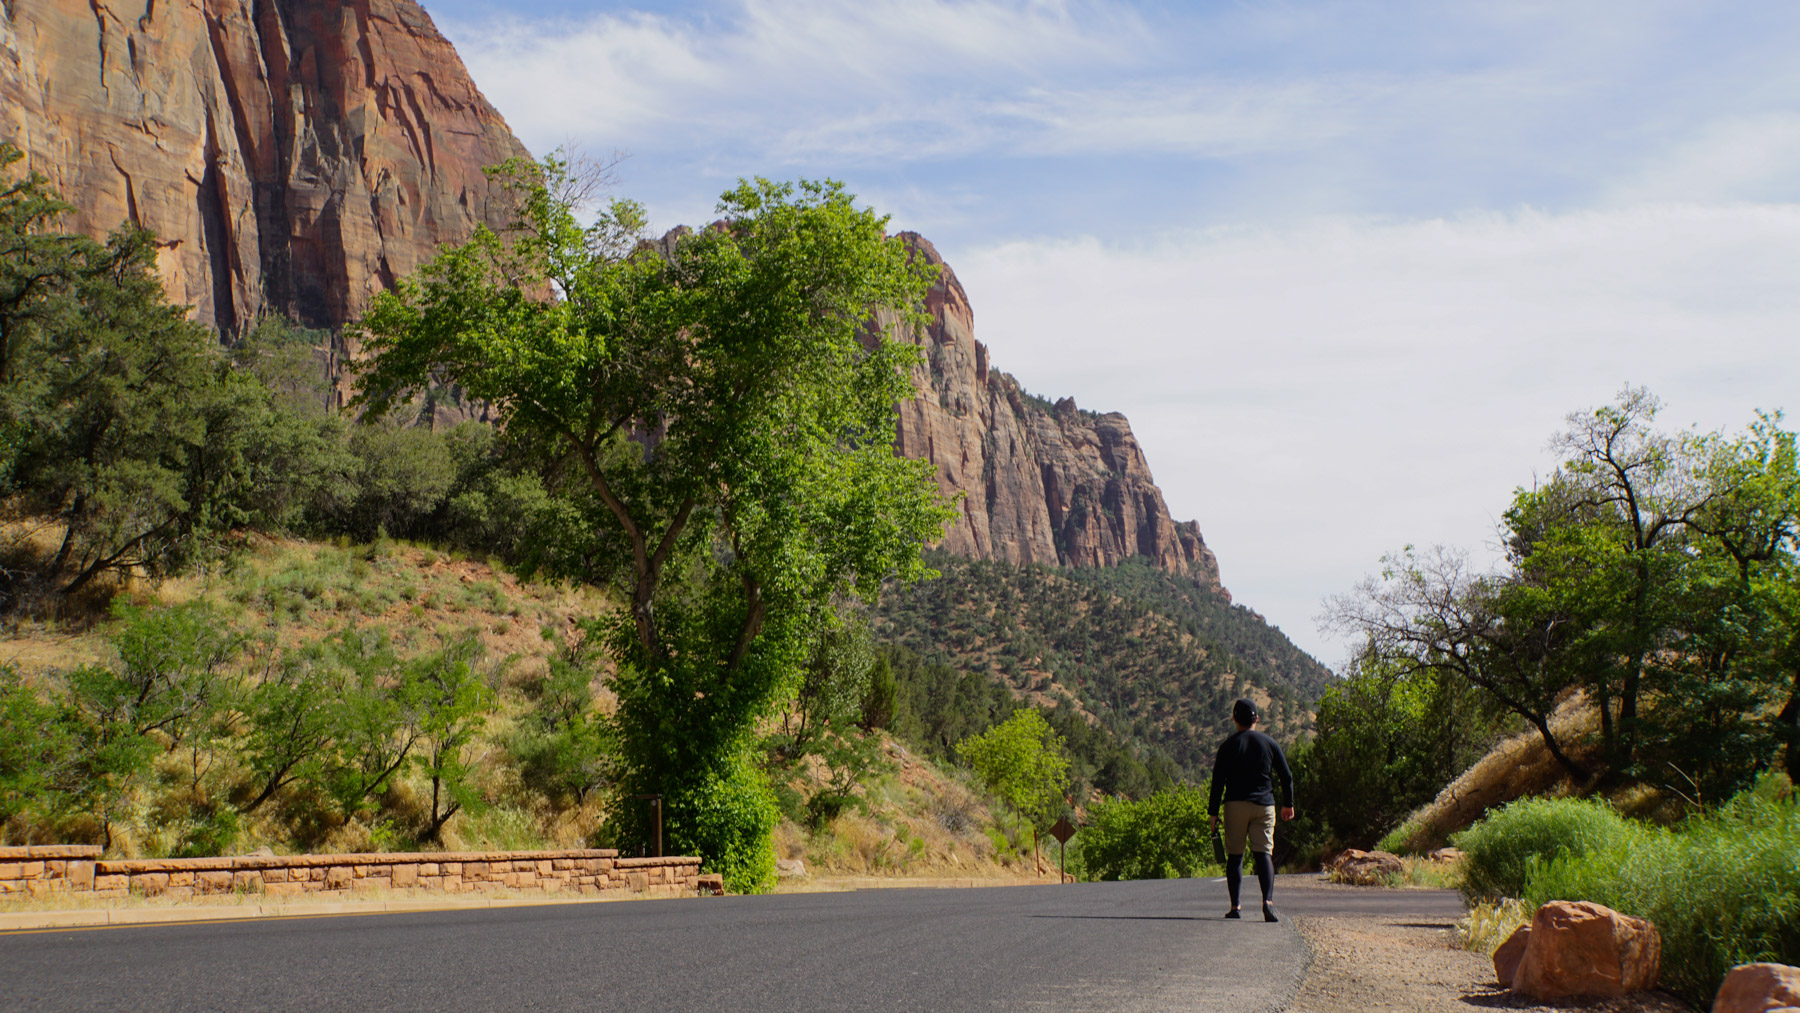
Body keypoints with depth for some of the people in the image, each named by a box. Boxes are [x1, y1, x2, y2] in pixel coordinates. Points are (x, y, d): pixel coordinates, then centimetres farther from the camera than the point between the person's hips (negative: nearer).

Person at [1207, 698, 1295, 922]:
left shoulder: (1228, 746, -1)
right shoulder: (1269, 743, 6)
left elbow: (1218, 781, -3)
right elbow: (1286, 776, 10)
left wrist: (1213, 812, 1)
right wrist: (1288, 804, 21)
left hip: (1236, 804, -1)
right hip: (1264, 805, 1)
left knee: (1234, 855, 6)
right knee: (1264, 853, -2)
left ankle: (1235, 906, 4)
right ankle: (1268, 900, -22)